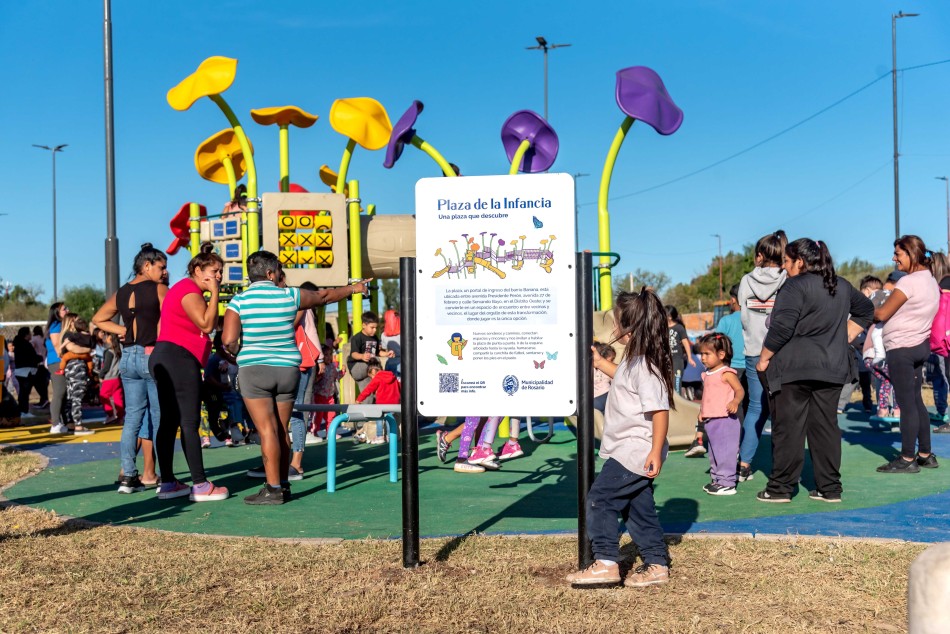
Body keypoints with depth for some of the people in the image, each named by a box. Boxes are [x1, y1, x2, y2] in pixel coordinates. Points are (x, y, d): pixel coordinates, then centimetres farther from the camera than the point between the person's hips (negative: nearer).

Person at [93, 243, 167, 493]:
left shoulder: (121, 292, 12)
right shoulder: (159, 289, -6)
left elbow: (98, 319, 20)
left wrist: (122, 330, 13)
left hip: (128, 357, 6)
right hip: (153, 355, -6)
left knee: (133, 417, 10)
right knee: (158, 418, 1)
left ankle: (128, 475, 8)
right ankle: (149, 474, 3)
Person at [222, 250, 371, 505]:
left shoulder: (239, 301, -4)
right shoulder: (290, 296, 3)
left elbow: (229, 341, -13)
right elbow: (324, 296, 19)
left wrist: (239, 353, 10)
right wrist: (352, 288, 35)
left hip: (254, 369, -3)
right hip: (288, 369, 3)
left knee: (267, 430, -5)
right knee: (281, 431, 12)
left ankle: (273, 489, -6)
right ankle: (283, 485, 18)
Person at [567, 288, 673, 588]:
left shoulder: (645, 365, -22)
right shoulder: (635, 360, 10)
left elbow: (660, 410, -25)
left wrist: (656, 453, -25)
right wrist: (601, 363, 32)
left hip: (635, 451, -11)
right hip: (631, 450, 11)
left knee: (599, 499, -7)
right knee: (638, 506, 16)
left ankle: (605, 563, -1)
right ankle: (656, 564, 24)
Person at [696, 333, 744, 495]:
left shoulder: (727, 373, -12)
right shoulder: (707, 374, 14)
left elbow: (740, 390, -18)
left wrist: (735, 402, -36)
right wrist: (702, 412, 21)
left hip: (725, 420, -9)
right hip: (710, 421, 9)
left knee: (725, 452, -6)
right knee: (714, 452, 17)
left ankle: (727, 483, -1)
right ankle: (717, 480, 27)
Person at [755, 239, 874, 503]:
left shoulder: (795, 286, -10)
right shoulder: (842, 286, 14)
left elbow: (781, 329, -17)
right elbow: (866, 310, 29)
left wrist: (764, 359, -6)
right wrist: (844, 337, 23)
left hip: (795, 369, -6)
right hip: (833, 367, 7)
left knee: (788, 427, -1)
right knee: (826, 426, 10)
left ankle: (780, 488, 4)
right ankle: (830, 488, 13)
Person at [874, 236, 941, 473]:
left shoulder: (908, 282, -17)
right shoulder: (930, 280, 12)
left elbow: (882, 314, -14)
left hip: (902, 348, -9)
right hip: (920, 345, 9)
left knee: (907, 404, -5)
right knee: (916, 401, 14)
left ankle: (908, 459, 0)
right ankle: (926, 455, 19)